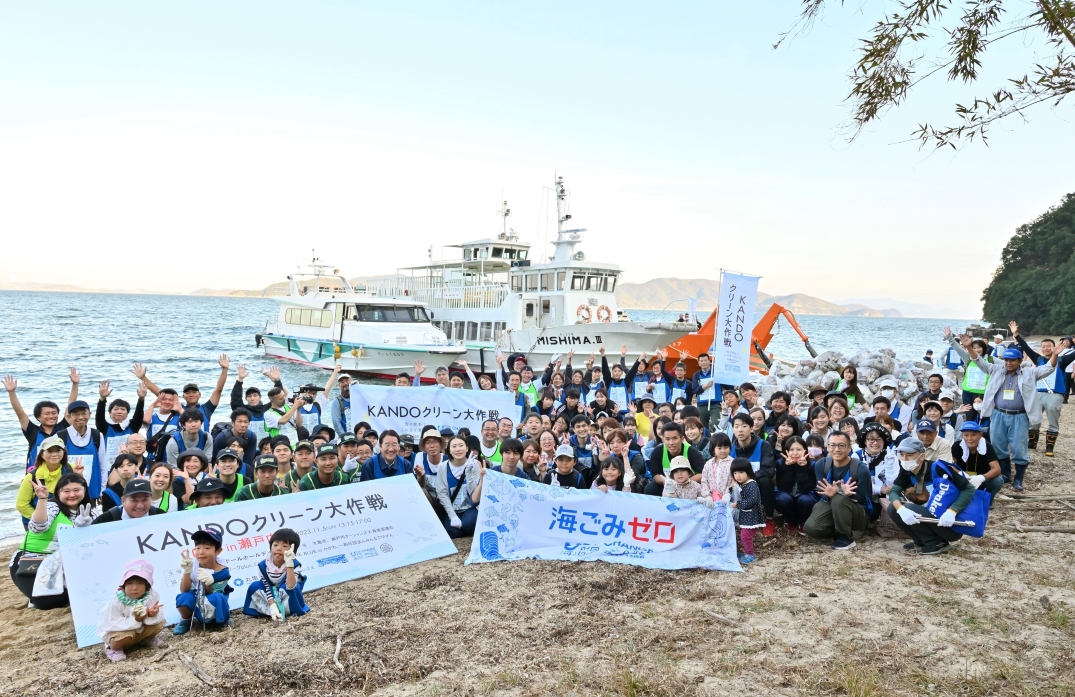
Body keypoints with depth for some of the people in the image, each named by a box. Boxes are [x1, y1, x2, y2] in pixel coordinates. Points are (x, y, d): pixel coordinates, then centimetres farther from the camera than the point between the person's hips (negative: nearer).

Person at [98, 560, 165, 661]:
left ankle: (147, 639, 14)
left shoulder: (152, 596, -18)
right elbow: (112, 625, -30)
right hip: (119, 632, -4)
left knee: (159, 622, -17)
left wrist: (152, 615, -41)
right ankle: (114, 649, -2)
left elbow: (159, 617, -17)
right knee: (125, 635, -36)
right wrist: (135, 620, -41)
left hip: (140, 630, 4)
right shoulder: (115, 602, -27)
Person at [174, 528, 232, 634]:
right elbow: (184, 590, -18)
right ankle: (186, 620, 3)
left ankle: (224, 619, -1)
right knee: (184, 598, -30)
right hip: (196, 601, 2)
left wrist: (208, 584, -41)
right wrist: (187, 571, -34)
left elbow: (209, 594, -19)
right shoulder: (193, 565, -16)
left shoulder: (222, 571, -21)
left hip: (212, 607, -2)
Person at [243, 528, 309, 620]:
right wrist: (272, 606, -26)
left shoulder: (294, 565, -27)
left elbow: (290, 586, -42)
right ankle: (274, 611, -14)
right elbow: (267, 588, -13)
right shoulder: (263, 565, -17)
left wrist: (289, 564, -49)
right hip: (273, 596, 4)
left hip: (287, 596, -4)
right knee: (254, 587, -16)